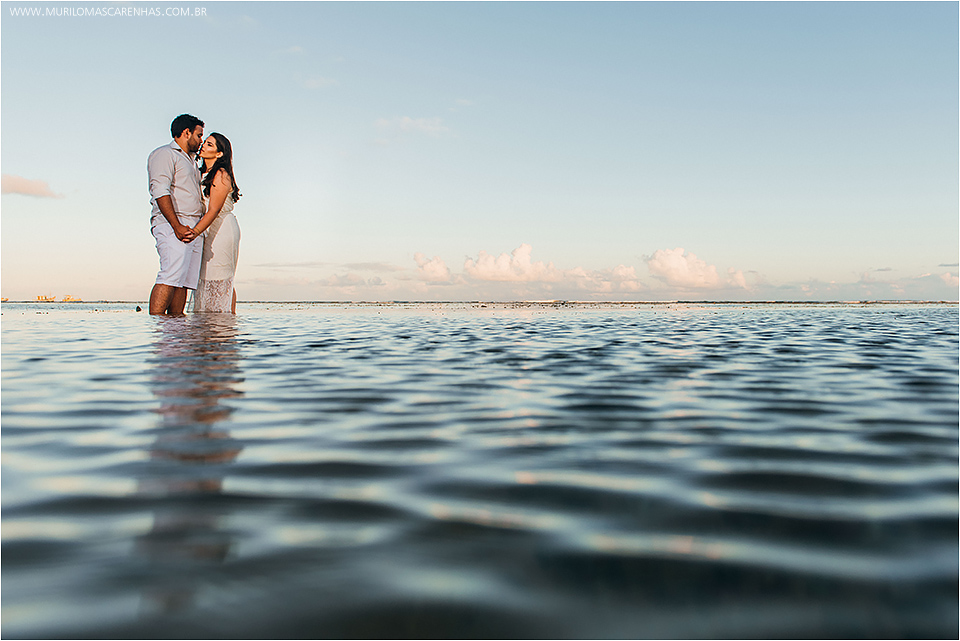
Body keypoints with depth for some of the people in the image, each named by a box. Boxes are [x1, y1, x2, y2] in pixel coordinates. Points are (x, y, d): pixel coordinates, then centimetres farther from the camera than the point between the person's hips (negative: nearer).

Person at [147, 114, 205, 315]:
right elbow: (160, 192, -11)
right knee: (171, 276, -20)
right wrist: (176, 226, -21)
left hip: (193, 228, 9)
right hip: (171, 224, -9)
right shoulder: (164, 154, 2)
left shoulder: (190, 161, 30)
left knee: (185, 280, -1)